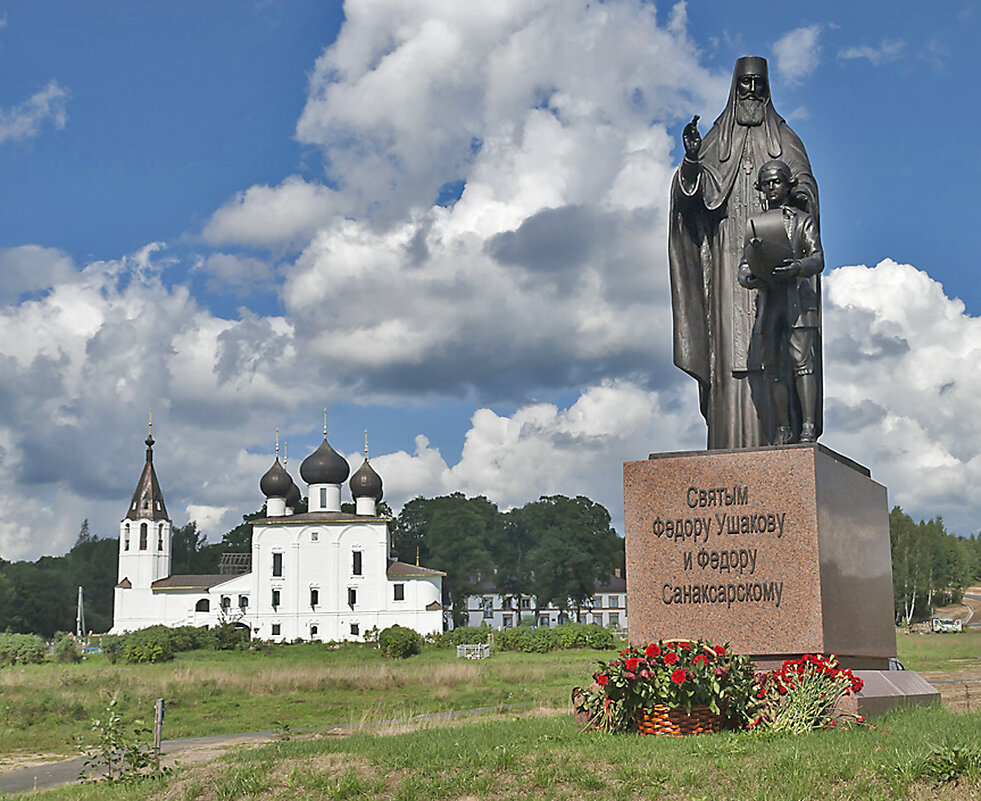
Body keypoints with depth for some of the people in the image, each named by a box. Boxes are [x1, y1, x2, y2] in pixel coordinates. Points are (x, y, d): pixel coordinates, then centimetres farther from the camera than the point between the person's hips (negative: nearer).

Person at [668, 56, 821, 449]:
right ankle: (732, 442, -10)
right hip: (730, 251, 1)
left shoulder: (783, 138, 17)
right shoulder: (717, 139, 18)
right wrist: (692, 159, -15)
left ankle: (779, 435, -14)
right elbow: (697, 192, 5)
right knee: (731, 340, -8)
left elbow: (805, 181, 5)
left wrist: (799, 197, -18)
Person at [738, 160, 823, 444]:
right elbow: (744, 264, 16)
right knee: (773, 368, 1)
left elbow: (818, 259, -2)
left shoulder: (803, 221, 10)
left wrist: (795, 266, -23)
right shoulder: (754, 224, 20)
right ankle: (783, 430, 4)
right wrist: (749, 278, -8)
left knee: (802, 361, -13)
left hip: (798, 296, -4)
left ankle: (808, 427, -18)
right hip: (768, 299, 4)